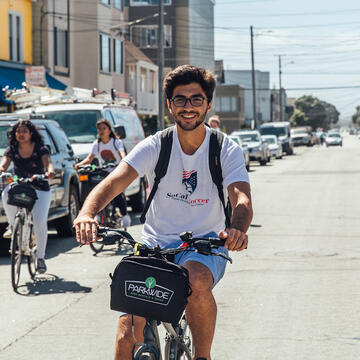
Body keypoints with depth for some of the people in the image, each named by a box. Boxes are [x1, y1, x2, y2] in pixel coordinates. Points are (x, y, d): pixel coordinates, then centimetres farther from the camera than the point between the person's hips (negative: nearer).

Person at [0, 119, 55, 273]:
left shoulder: (40, 149, -5)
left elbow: (48, 162, -19)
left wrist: (50, 170, -44)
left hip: (40, 189, -2)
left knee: (40, 222, -16)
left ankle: (40, 257, -2)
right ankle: (13, 225, -12)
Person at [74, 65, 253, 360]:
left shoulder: (226, 150, -5)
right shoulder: (155, 146, -5)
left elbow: (242, 198, -20)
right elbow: (113, 182, -18)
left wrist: (237, 229, -45)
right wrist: (87, 213, -40)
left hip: (204, 248, -1)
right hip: (155, 244, 1)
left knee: (198, 282, -37)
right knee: (128, 336, -14)